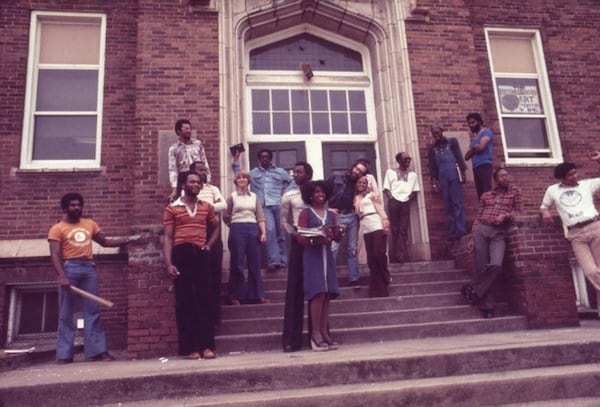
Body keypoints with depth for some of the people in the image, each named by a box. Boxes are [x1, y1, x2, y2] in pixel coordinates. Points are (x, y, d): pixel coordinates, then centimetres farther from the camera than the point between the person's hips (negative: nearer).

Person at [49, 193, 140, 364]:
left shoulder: (90, 224, 18)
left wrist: (128, 239, 20)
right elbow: (55, 255, -5)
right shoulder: (57, 229, 4)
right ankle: (64, 354, 5)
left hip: (88, 268, 4)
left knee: (93, 310, 2)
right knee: (66, 314, 0)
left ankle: (96, 351, 4)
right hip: (69, 268, -4)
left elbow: (105, 242, 27)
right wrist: (62, 276, -18)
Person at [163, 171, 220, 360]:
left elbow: (215, 227, 26)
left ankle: (207, 345, 8)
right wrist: (168, 264, -12)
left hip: (200, 254, 3)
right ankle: (188, 348, 9)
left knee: (205, 299, 2)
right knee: (184, 302, 2)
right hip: (181, 254, -3)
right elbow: (168, 238, -2)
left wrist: (209, 245, 9)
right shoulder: (172, 208, 2)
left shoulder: (207, 207, 12)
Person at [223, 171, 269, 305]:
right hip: (237, 230, -2)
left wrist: (263, 232, -3)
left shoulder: (254, 197, 12)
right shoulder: (232, 196, 5)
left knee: (255, 264, 4)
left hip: (253, 229, 3)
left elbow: (260, 217, 6)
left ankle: (257, 295, 11)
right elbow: (225, 216, 9)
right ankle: (236, 296, 8)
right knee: (237, 264, 0)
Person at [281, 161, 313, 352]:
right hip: (298, 241, 0)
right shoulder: (289, 196, 7)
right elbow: (284, 221, 8)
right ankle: (291, 338, 2)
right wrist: (294, 234, -9)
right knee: (295, 288, -2)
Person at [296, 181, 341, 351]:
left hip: (327, 255, 5)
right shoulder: (305, 213, 2)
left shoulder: (331, 214, 15)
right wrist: (314, 241, -26)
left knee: (327, 294, 1)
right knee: (318, 293, -13)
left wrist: (338, 233, -13)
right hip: (312, 255, -5)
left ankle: (324, 332, 6)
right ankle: (315, 334, -8)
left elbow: (337, 237, 9)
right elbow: (300, 236, -8)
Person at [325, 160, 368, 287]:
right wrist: (327, 208, -6)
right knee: (332, 248, -9)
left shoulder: (358, 184, 14)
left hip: (352, 217, 4)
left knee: (352, 249, 8)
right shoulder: (335, 178, 3)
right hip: (337, 216, -4)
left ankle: (353, 278, 15)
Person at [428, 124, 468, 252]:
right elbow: (432, 166, 14)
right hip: (442, 176, 3)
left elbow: (459, 157, 6)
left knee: (457, 202, -9)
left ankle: (461, 232, -12)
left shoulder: (452, 141, 14)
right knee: (448, 206, -1)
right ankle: (453, 233, 0)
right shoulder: (432, 148, 19)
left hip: (454, 173, -3)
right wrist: (434, 182, 5)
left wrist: (463, 172, -4)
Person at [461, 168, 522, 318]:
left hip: (499, 234, -2)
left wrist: (505, 215, -11)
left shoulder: (515, 191, 14)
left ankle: (473, 289, -2)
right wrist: (472, 237, 6)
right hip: (481, 230, 2)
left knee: (496, 265, -23)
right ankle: (487, 306, 8)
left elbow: (519, 212, 9)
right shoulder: (486, 195, 18)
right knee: (481, 267, -5)